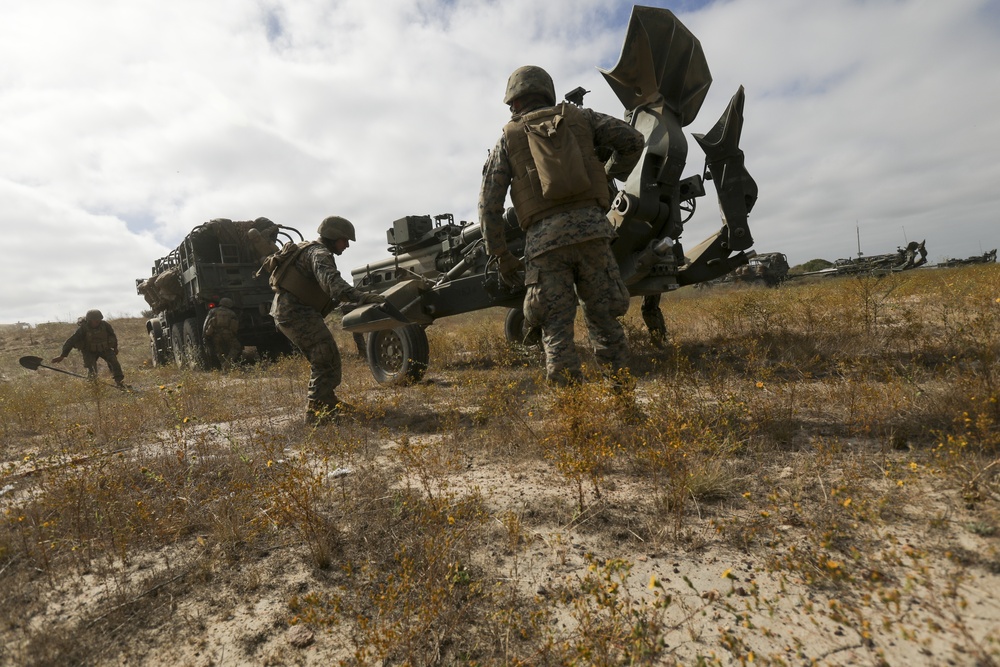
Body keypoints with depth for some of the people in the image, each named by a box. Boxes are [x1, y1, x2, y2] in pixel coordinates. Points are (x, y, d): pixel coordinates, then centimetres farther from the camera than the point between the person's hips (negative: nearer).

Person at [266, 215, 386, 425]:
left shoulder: (308, 249, 21)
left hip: (285, 309, 11)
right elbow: (331, 281, -34)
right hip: (296, 311, -11)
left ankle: (328, 402, 30)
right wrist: (361, 297, -48)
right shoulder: (319, 253, -13)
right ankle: (317, 412, -11)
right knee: (327, 359, -12)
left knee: (322, 358, 19)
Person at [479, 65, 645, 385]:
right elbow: (633, 139, 15)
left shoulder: (509, 137, 17)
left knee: (556, 328, 2)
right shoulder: (579, 117, 20)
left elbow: (489, 201, 9)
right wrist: (611, 175, 30)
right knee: (603, 316, 10)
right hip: (590, 226, 2)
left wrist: (501, 255, 12)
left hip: (543, 237, -1)